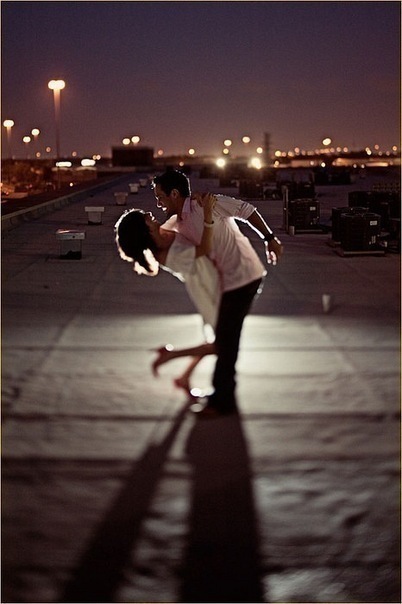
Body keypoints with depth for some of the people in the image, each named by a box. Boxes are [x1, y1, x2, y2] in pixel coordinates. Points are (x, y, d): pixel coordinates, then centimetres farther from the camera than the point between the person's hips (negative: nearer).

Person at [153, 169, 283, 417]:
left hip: (243, 277, -9)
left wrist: (270, 238, -11)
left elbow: (247, 211, -11)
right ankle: (223, 394, 30)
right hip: (227, 281, 9)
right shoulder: (176, 224, 10)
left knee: (225, 338, -4)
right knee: (223, 336, 17)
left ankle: (222, 400, 7)